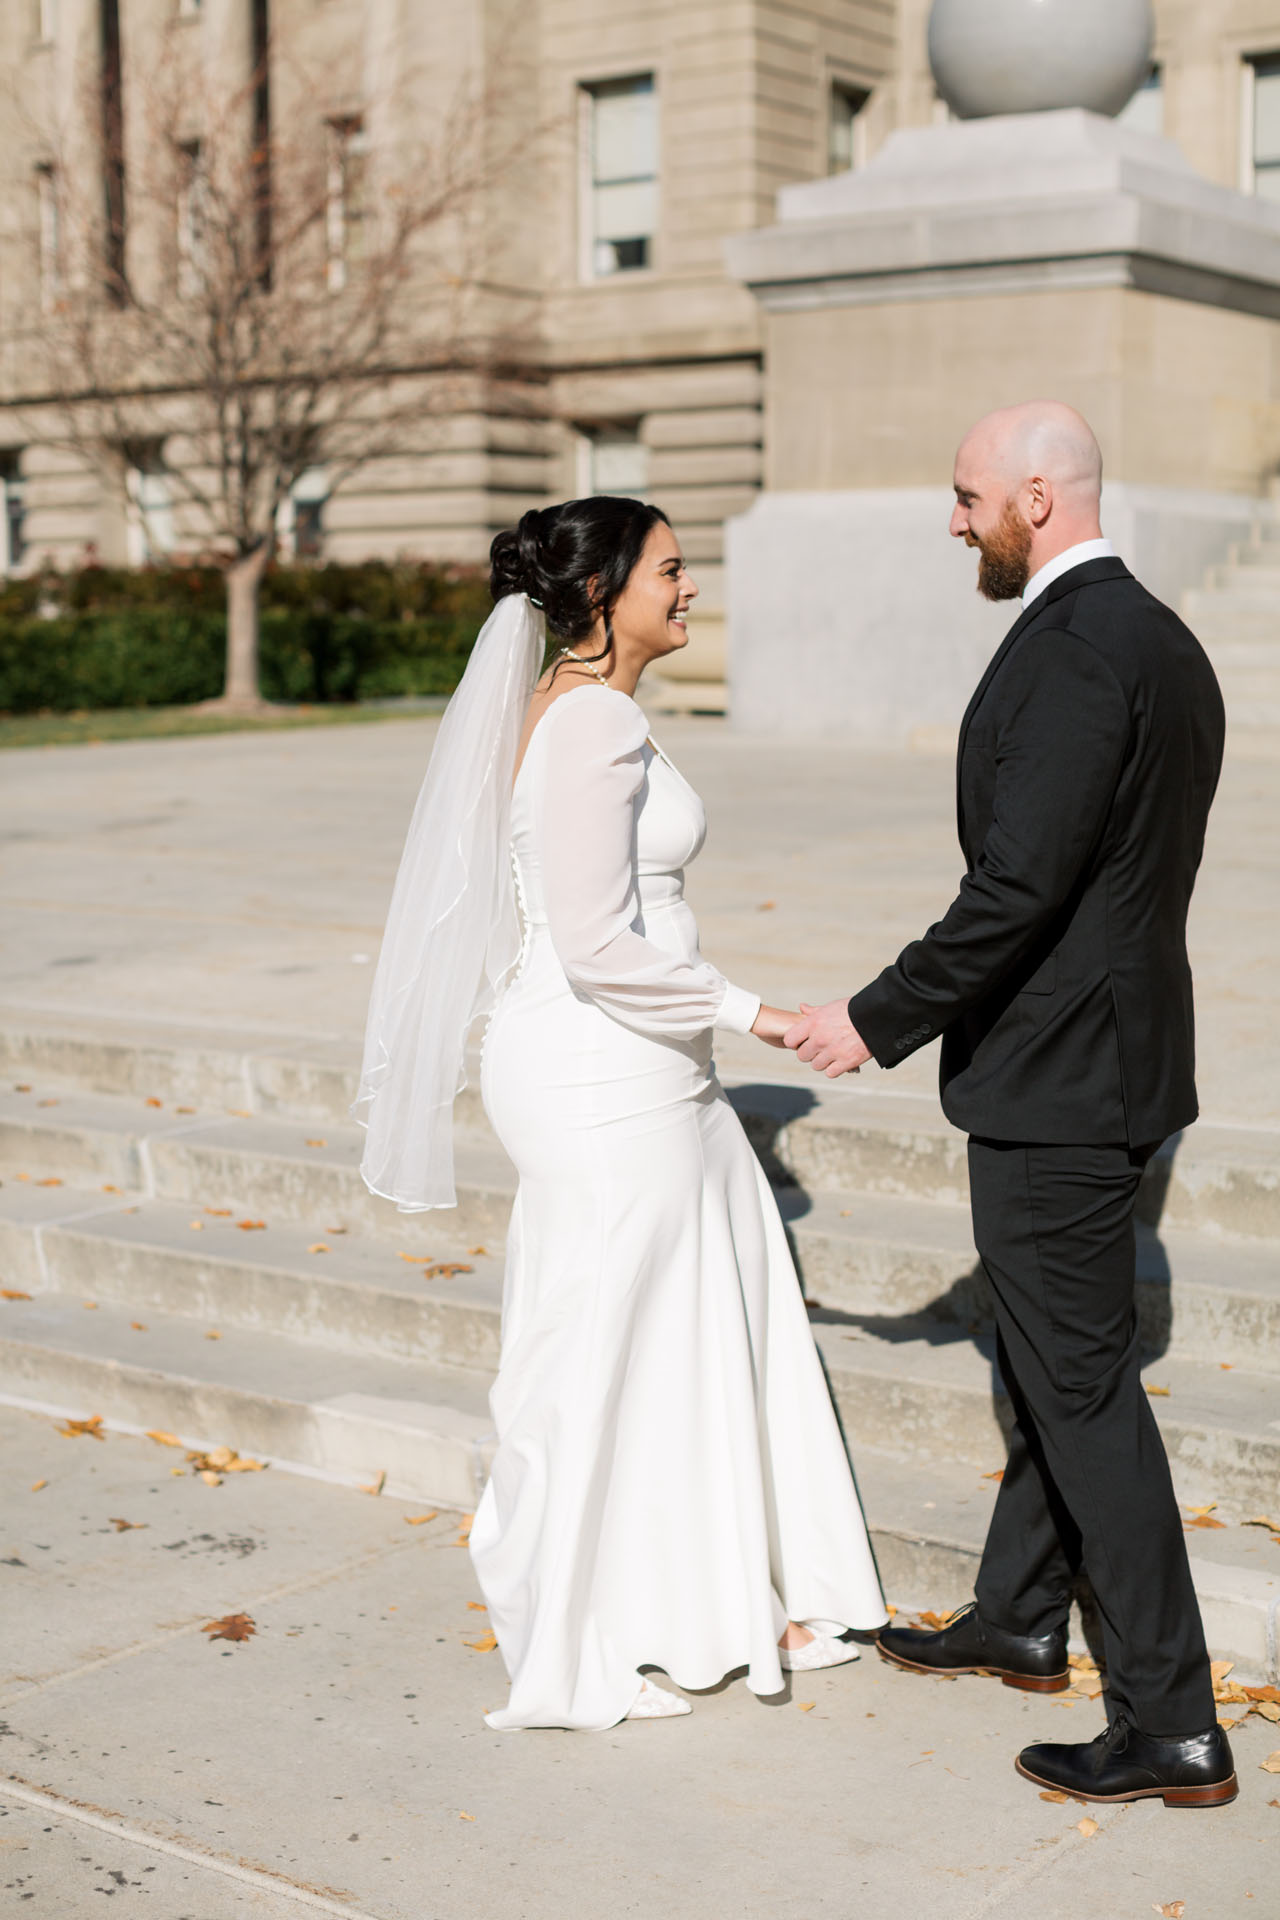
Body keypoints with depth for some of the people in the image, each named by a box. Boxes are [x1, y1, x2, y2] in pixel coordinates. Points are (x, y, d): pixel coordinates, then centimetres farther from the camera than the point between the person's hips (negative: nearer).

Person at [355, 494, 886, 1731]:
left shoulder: (562, 708, 12)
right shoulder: (600, 722, -19)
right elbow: (599, 944, -24)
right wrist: (742, 1011, -15)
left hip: (621, 1072, 10)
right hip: (608, 1078, -10)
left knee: (704, 1323, 17)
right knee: (604, 1357, 3)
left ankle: (727, 1605, 31)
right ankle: (570, 1662, 19)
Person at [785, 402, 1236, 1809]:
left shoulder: (1073, 650, -20)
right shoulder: (1162, 641, 12)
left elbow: (1017, 885, -25)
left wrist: (879, 1022, -15)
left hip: (1055, 1078, -10)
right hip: (1113, 1052, 10)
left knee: (1083, 1386, -2)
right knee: (1050, 1357, 21)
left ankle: (1172, 1728, 6)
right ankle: (1019, 1620, 38)